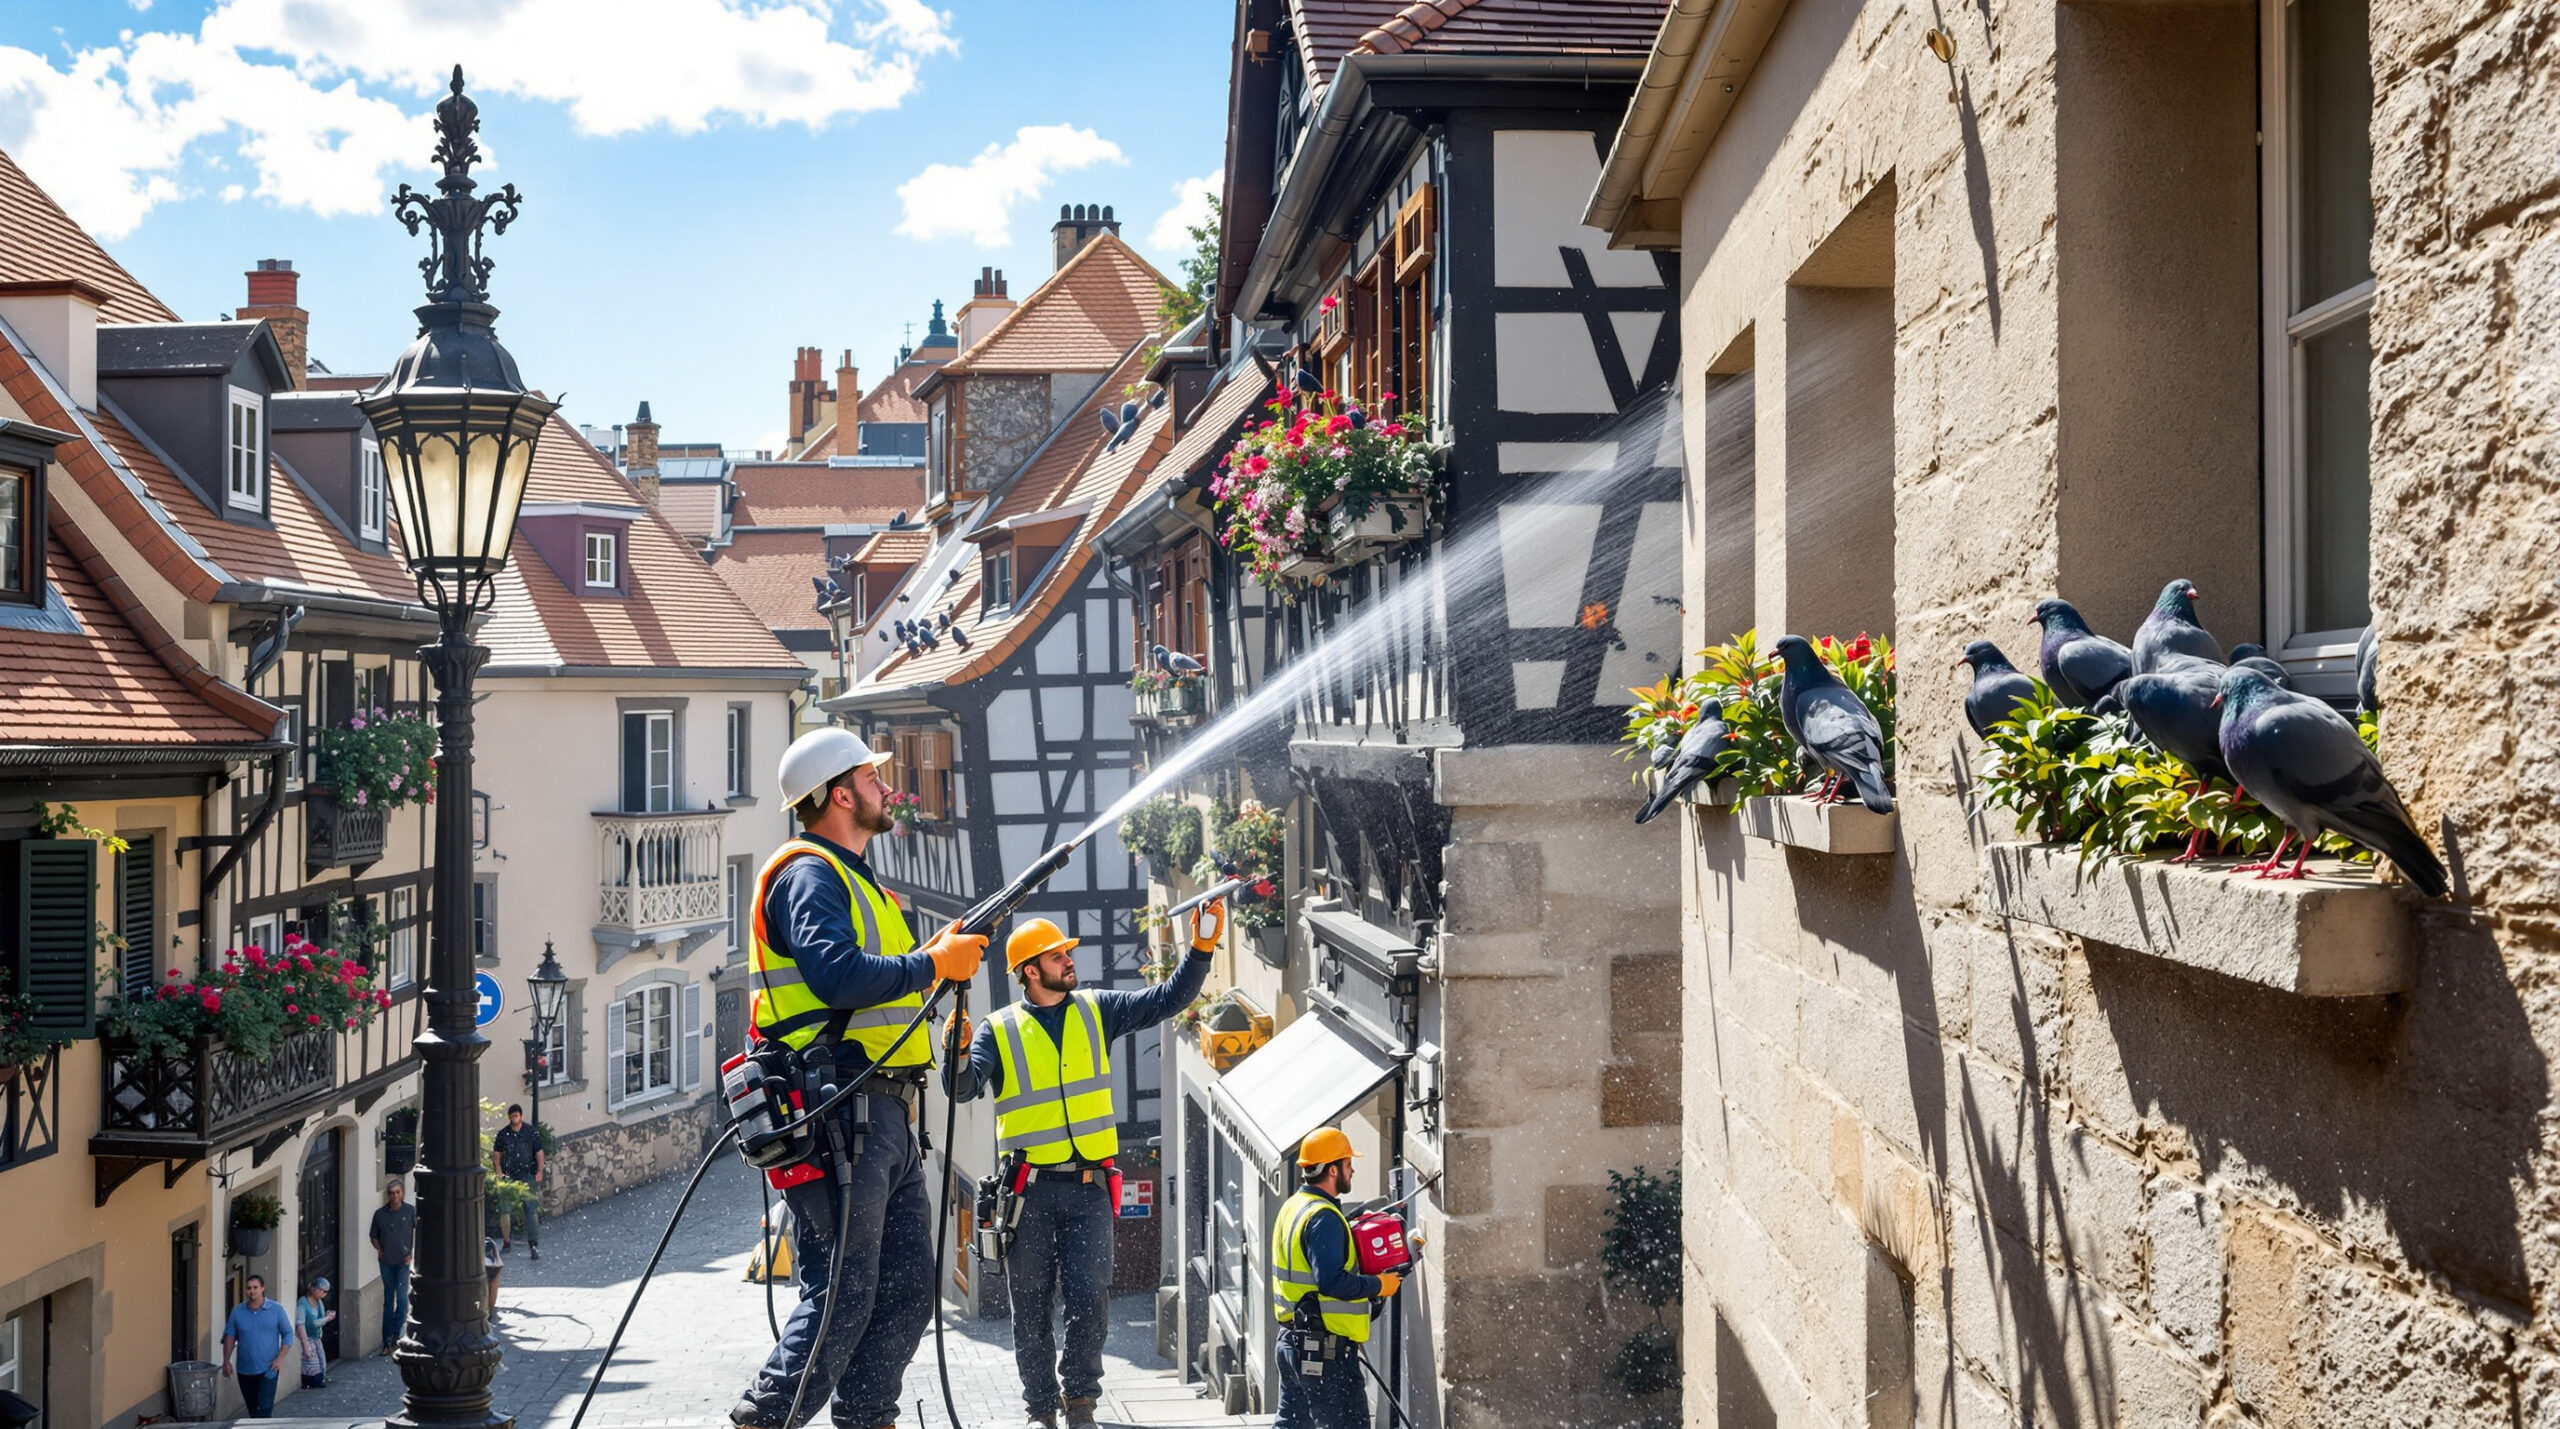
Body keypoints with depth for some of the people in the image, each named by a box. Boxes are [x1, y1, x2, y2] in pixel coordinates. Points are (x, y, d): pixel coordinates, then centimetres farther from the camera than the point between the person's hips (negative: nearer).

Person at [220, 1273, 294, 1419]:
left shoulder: (276, 1310, -2)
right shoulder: (237, 1311, 4)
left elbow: (288, 1334, 1)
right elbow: (229, 1336, 6)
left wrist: (280, 1358, -10)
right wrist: (226, 1361, -4)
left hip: (268, 1369, -3)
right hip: (245, 1370, 3)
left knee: (264, 1407, -12)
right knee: (251, 1409, 12)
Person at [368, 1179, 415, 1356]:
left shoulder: (411, 1211, -4)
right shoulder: (380, 1213, 2)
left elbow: (419, 1232, 5)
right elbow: (373, 1235, 15)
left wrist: (413, 1253, -2)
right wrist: (379, 1249, -1)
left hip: (403, 1261, -3)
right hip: (386, 1261, 3)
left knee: (401, 1296, -12)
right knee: (388, 1301, 7)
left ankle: (398, 1333, -2)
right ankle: (387, 1342, 11)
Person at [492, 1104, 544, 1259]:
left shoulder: (532, 1132, 0)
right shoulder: (503, 1134, 4)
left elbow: (539, 1153, 4)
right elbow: (496, 1156, 8)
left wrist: (539, 1172, -4)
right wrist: (499, 1174, -3)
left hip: (528, 1176, -2)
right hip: (508, 1177, 2)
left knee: (531, 1210, -7)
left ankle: (534, 1245, -6)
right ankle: (506, 1242, 15)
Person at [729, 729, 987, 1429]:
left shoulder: (855, 879, 26)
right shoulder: (809, 873, -8)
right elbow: (838, 976, -24)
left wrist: (942, 953, 9)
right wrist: (932, 964, -14)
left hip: (887, 1118, 10)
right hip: (838, 1113, -10)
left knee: (907, 1288, 10)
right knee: (843, 1294, -10)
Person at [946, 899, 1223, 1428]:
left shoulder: (1097, 1011, 9)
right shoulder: (999, 1030, 1)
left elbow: (1168, 999, 7)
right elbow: (964, 1088, -9)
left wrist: (1201, 949, -5)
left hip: (1088, 1186, 1)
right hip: (1029, 1188, -1)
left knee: (1090, 1299, -8)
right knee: (1031, 1306, 5)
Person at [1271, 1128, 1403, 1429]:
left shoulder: (1293, 1207, 13)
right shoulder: (1323, 1217, -18)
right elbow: (1333, 1282, -26)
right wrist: (1378, 1285, -13)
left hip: (1293, 1343, 10)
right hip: (1324, 1349, -10)